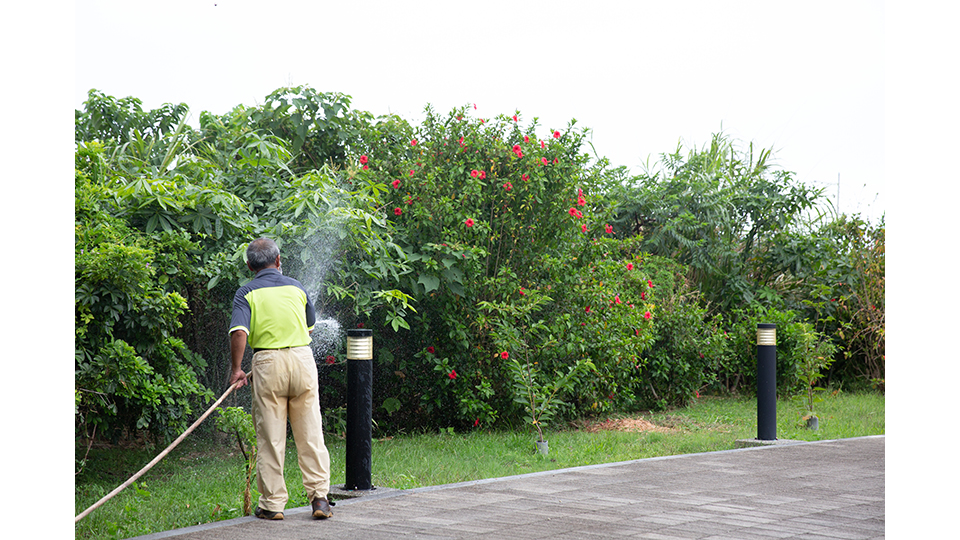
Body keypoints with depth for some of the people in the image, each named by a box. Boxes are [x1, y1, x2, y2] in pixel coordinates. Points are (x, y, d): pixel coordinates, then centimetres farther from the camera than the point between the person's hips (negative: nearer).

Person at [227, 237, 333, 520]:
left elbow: (239, 332, -15)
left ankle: (272, 504, 7)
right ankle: (319, 497, 6)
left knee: (270, 437, 4)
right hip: (303, 359, 2)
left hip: (268, 362, -2)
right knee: (311, 434, 7)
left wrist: (235, 369, -7)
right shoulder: (296, 287, 9)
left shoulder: (247, 293, -1)